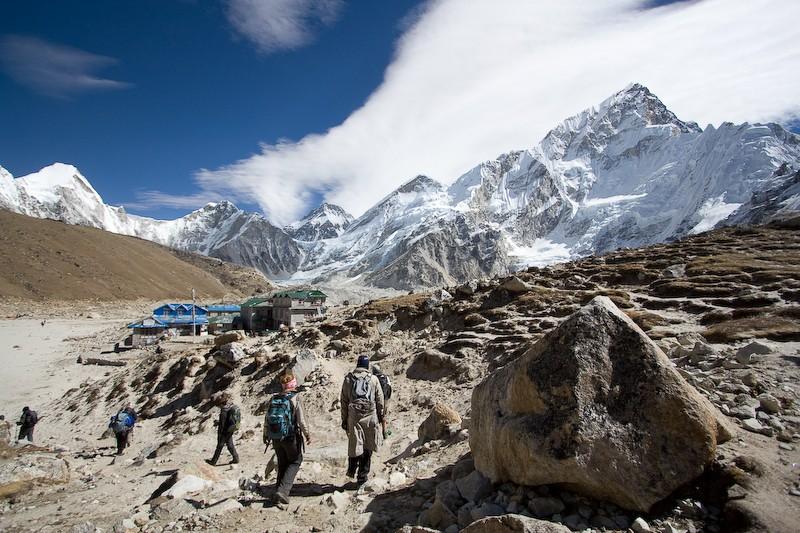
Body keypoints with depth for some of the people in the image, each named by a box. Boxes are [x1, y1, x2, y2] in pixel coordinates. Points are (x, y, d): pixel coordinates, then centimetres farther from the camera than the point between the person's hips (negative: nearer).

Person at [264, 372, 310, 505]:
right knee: (295, 461, 12)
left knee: (282, 464, 20)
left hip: (276, 438, 5)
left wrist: (266, 436, 19)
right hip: (291, 437, -5)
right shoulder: (295, 398, -13)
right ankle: (283, 490, -2)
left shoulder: (273, 399, 1)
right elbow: (301, 420, -13)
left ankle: (279, 492, 25)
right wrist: (307, 435, -2)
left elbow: (267, 420, 7)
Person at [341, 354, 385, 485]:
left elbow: (344, 401, 5)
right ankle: (362, 476, 16)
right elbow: (380, 400, 5)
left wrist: (344, 420, 12)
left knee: (354, 444, 14)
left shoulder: (348, 379, 3)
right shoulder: (373, 379, 0)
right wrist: (381, 416, 17)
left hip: (354, 417, 1)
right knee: (367, 447, 10)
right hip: (370, 417, -1)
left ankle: (352, 471, 24)